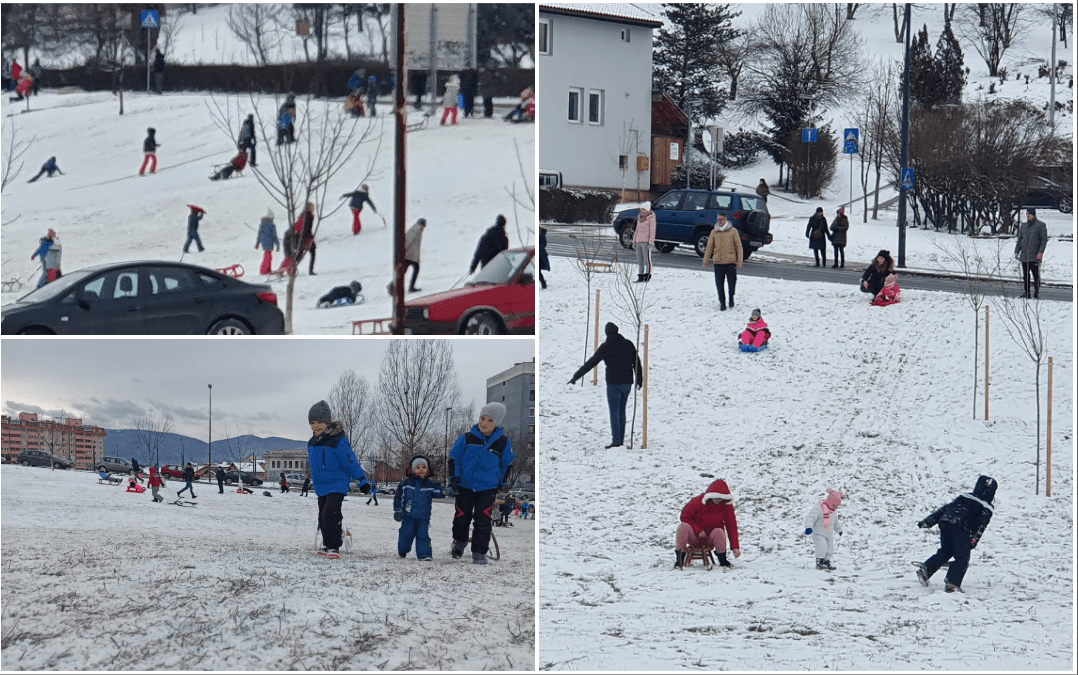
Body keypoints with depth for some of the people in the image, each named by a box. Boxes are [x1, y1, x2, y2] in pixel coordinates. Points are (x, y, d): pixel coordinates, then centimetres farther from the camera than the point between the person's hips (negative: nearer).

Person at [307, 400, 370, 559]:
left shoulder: (338, 441, -18)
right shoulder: (312, 443, 7)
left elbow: (351, 461, -14)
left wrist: (362, 480, -10)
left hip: (337, 485, -8)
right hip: (321, 486, 8)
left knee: (330, 513, -19)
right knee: (323, 517, 14)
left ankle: (334, 547, -15)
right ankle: (327, 545, 28)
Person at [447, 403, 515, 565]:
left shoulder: (503, 443, -3)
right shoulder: (466, 438, -6)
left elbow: (507, 464, 13)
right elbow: (454, 458, 4)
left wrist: (501, 484, 17)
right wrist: (454, 478, -3)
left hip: (488, 489, -1)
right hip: (464, 486, 1)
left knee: (482, 520, -7)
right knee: (461, 517, 9)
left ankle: (479, 552, 2)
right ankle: (459, 542, 35)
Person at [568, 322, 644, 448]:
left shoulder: (605, 347, -6)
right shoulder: (628, 344, 5)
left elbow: (590, 363, -5)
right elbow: (637, 363, 10)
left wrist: (575, 377, 1)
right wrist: (639, 380, 22)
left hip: (614, 383, -5)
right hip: (627, 383, 5)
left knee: (614, 412, -3)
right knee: (621, 411, 14)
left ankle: (616, 440, -9)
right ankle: (621, 439, 15)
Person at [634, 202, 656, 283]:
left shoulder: (651, 217, -5)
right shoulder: (640, 217, 15)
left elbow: (652, 230, -9)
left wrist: (651, 242, -16)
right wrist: (634, 240, 18)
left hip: (646, 241, -7)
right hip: (639, 241, 7)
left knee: (646, 258, -7)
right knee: (639, 259, 4)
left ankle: (647, 276, -4)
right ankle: (640, 276, 6)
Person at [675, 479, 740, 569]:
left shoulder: (727, 506, -10)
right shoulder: (697, 501, -15)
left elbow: (732, 527, -13)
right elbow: (685, 517, -7)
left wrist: (735, 547, -21)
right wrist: (698, 530, -19)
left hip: (711, 538, 1)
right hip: (695, 537, -1)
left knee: (719, 532, -35)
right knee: (683, 527, -32)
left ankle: (722, 560, -18)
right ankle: (680, 558, -27)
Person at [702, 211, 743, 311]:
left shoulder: (732, 231, 1)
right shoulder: (714, 232, 7)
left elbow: (738, 246, 1)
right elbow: (709, 247, 11)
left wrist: (740, 260, -7)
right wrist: (705, 261, 10)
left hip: (730, 262, -2)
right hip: (718, 263, 2)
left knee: (732, 282, 3)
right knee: (719, 284, 3)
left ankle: (731, 298, 28)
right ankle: (722, 304, 13)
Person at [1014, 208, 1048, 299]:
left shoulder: (1041, 225, 1)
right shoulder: (1023, 226, 17)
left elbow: (1044, 240, -4)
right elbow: (1019, 239, 20)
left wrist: (1040, 252, -13)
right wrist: (1017, 252, 10)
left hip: (1035, 257, -5)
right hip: (1024, 256, 5)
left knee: (1036, 276, -3)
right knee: (1025, 276, 5)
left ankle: (1037, 293, 1)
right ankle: (1026, 293, 9)